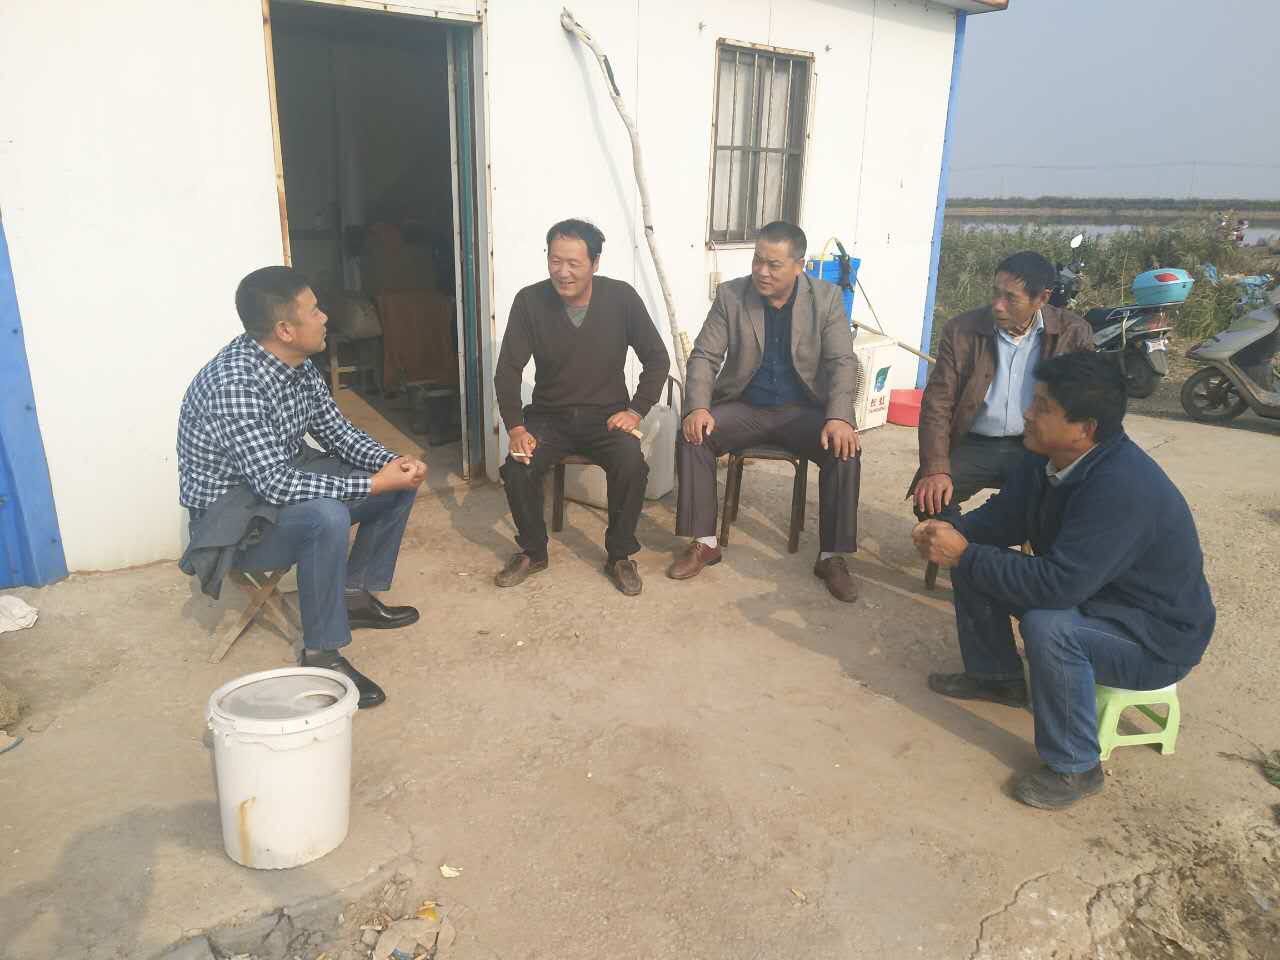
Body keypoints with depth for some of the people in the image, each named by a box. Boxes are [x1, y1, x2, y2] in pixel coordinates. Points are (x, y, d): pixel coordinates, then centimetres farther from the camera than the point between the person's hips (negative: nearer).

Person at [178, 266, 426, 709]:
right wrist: (373, 484, -30)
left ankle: (355, 594, 16)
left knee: (401, 481, 4)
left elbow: (336, 431, 6)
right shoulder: (234, 383, -31)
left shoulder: (297, 364, -4)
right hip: (232, 518, -9)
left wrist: (392, 462, -12)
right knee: (326, 517, -37)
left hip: (284, 483, 9)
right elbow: (274, 483, -34)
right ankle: (321, 654, -20)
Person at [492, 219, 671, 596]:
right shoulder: (529, 301, -11)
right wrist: (515, 427, -19)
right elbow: (508, 370, -7)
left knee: (632, 464, -30)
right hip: (550, 416, 1)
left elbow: (657, 359, -2)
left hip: (607, 415, -1)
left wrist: (637, 410, -12)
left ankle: (620, 555, -5)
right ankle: (533, 552, 3)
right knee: (517, 467, -25)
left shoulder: (622, 298, -11)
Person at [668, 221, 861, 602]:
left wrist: (839, 417, -28)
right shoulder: (730, 295, -4)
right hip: (744, 407, 1)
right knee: (693, 435, -26)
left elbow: (843, 363, -10)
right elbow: (704, 357, -6)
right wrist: (698, 407, -25)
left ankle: (832, 556, -12)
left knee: (846, 449, -27)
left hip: (802, 409, 0)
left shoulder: (826, 298, -5)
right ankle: (705, 542, -13)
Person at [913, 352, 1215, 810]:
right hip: (1087, 591, 9)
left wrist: (964, 555, -31)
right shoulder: (1047, 458, -8)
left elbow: (1057, 586, -39)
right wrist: (951, 532, -16)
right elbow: (1001, 517, 5)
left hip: (1156, 638, -8)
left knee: (1048, 626, -37)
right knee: (974, 568, 2)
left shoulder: (1124, 488, -36)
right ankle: (997, 677, 23)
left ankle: (1075, 768, -14)